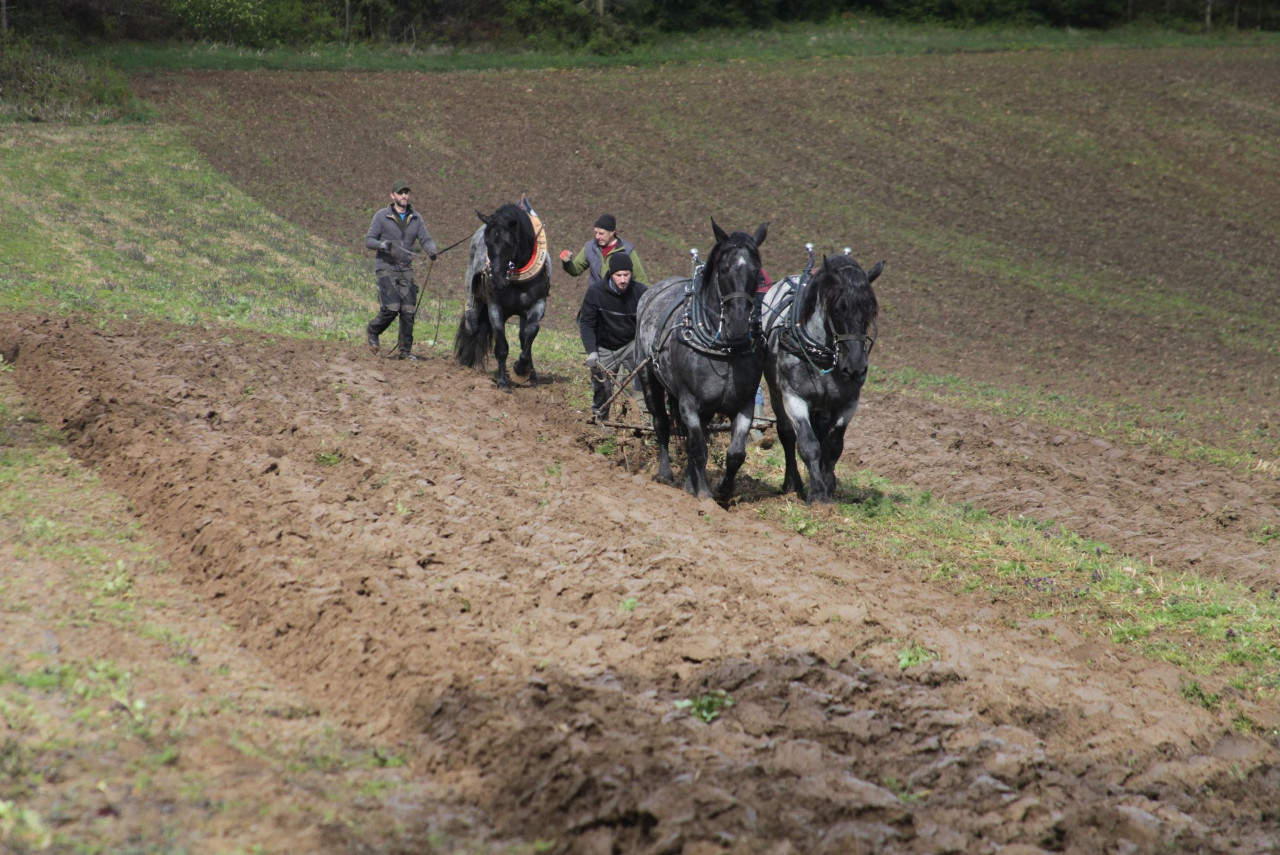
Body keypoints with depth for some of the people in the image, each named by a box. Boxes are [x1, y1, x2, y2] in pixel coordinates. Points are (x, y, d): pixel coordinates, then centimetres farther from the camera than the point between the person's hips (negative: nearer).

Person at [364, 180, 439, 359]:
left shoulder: (416, 218, 9)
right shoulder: (382, 216, -2)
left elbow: (425, 239, 3)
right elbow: (369, 240, -2)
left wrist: (432, 250, -20)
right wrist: (385, 245, -21)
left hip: (406, 270, 4)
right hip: (385, 268, -4)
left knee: (408, 311, -3)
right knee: (391, 308, -16)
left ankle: (404, 349, 8)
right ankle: (373, 331, 13)